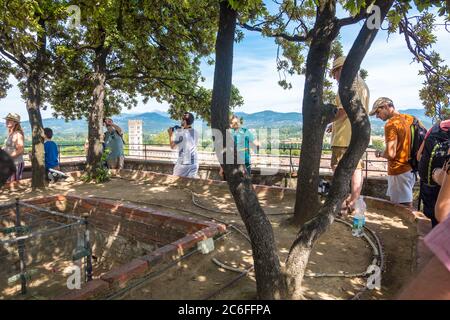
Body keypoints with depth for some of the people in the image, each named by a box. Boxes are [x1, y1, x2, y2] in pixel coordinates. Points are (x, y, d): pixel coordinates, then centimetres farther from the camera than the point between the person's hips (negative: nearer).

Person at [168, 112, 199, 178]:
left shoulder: (181, 133, -12)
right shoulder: (195, 132, 4)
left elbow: (172, 146, -5)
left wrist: (170, 134, 10)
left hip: (183, 163, -5)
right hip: (194, 163, 5)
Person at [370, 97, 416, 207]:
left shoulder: (391, 124, -16)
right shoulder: (410, 118, 9)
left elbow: (391, 154, -22)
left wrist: (379, 154, -1)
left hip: (399, 171, -9)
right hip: (410, 168, 9)